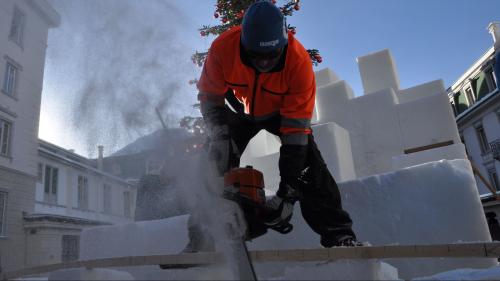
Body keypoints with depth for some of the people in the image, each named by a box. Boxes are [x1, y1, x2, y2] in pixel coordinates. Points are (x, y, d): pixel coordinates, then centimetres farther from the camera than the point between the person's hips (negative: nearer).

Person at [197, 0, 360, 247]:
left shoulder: (299, 61, -37)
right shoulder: (223, 47, -33)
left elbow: (295, 130, -34)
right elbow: (209, 98, -17)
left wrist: (287, 192, -35)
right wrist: (219, 134, -34)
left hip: (282, 111, -1)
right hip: (241, 110, 2)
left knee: (306, 157, -22)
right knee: (216, 162, -11)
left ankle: (338, 233, -17)